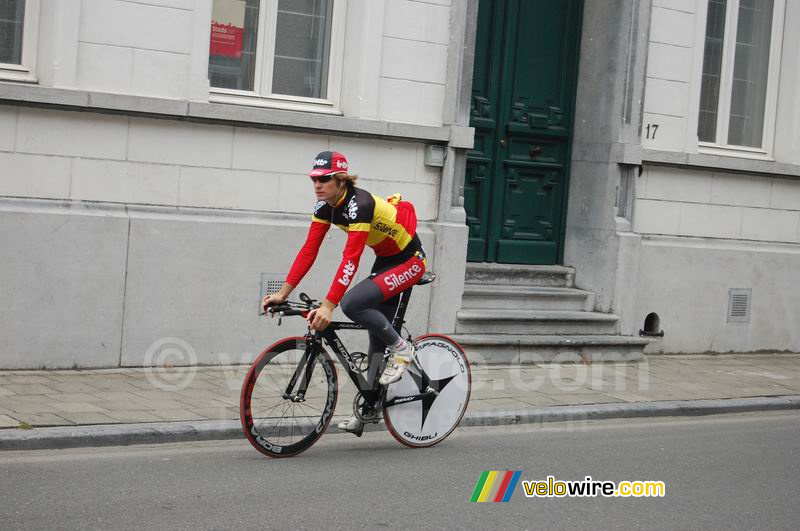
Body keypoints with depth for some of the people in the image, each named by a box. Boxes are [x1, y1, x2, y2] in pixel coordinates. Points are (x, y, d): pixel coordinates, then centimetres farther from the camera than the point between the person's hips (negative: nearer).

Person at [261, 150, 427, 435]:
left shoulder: (359, 204, -30)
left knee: (351, 303, -27)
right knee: (376, 336, 9)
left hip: (409, 260, -8)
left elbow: (350, 260, -37)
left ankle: (402, 349, -7)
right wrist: (283, 293, -14)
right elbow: (308, 250, -7)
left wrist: (327, 306, -43)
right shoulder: (325, 206, -5)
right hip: (385, 259, 8)